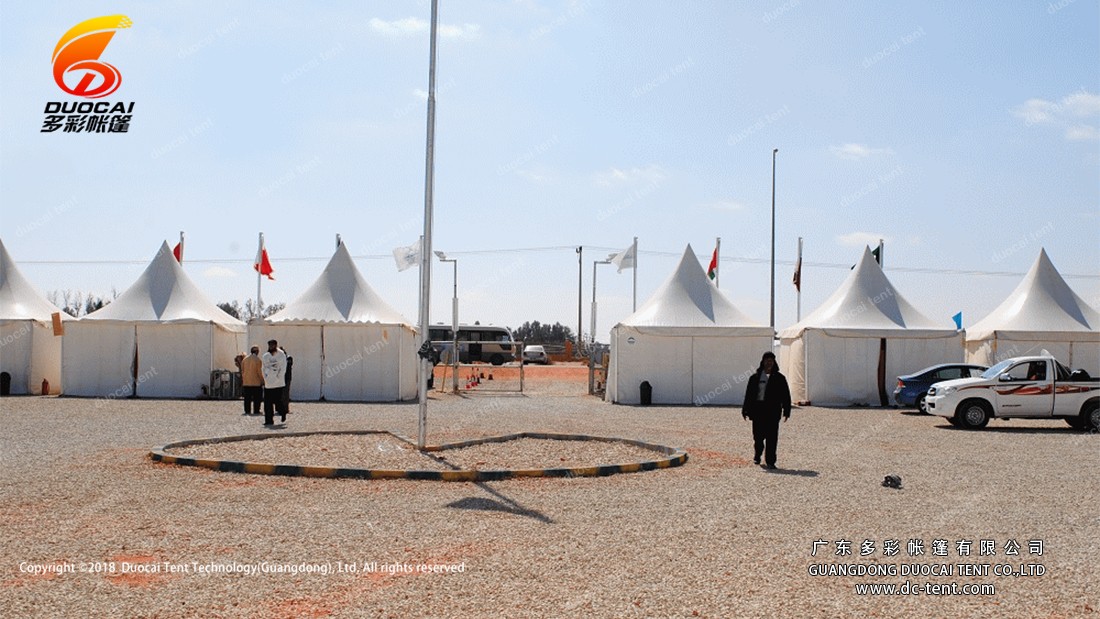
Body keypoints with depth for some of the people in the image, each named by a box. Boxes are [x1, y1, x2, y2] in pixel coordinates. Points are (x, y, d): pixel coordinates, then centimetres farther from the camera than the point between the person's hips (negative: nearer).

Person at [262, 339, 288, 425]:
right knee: (267, 402, -2)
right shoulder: (266, 356, 10)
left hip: (278, 383, -4)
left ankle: (283, 412, 27)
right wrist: (265, 378, 0)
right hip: (268, 383, 4)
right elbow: (264, 368, 14)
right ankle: (269, 420, 3)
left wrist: (278, 377, -10)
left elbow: (283, 368, -2)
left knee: (278, 401, -3)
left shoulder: (281, 355, -1)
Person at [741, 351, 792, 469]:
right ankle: (757, 455, 30)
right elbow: (749, 395, 8)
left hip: (773, 410, -1)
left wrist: (786, 411, 1)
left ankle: (770, 462, -1)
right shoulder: (755, 377, 9)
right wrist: (745, 410, 3)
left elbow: (786, 396, 7)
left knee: (772, 436, -4)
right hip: (758, 409, 1)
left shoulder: (779, 378, 8)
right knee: (758, 435, 5)